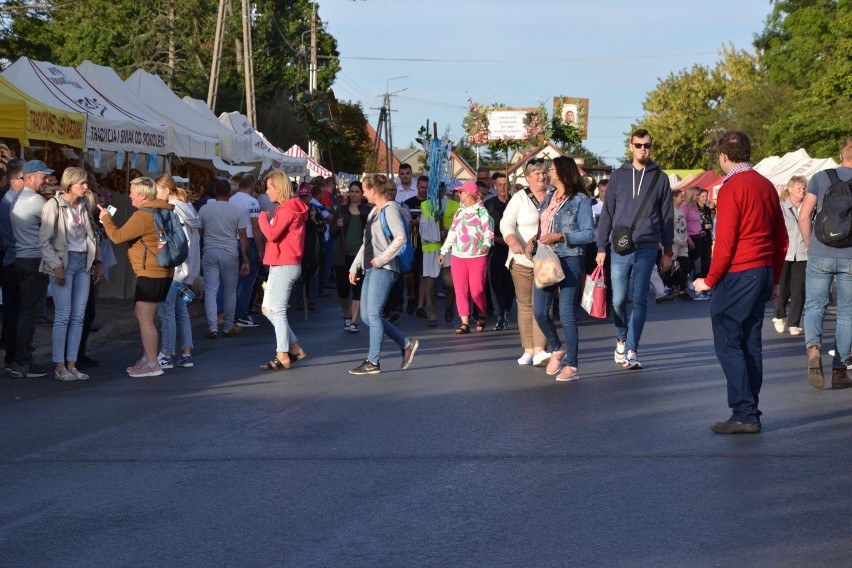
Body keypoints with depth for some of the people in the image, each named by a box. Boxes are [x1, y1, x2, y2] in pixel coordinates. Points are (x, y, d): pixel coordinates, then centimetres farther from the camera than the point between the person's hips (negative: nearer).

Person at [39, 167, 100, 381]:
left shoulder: (84, 204, 10)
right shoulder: (54, 205, -9)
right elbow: (44, 241, -11)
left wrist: (96, 262, 13)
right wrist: (56, 266, -16)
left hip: (83, 262, 6)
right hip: (64, 261, -6)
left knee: (78, 316, 4)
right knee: (63, 315, -6)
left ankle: (71, 365, 8)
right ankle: (59, 366, -1)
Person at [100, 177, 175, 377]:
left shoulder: (142, 216, -17)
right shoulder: (160, 212, 14)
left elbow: (117, 237, -13)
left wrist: (106, 218, 1)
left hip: (151, 273, -10)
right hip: (162, 271, 10)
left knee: (144, 317, -8)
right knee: (143, 315, 18)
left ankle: (152, 364, -7)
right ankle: (146, 358, 23)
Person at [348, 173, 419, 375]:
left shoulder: (390, 209, -8)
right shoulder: (373, 211, 20)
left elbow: (400, 238, -20)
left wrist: (381, 259, -18)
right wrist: (355, 267, 19)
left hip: (384, 269, -10)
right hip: (370, 269, 10)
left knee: (373, 314, -11)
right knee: (366, 316, 6)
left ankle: (373, 362, -7)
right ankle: (407, 343, 14)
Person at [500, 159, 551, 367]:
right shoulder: (519, 198, 2)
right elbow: (506, 223, -7)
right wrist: (513, 241, -26)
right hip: (523, 260, 0)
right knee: (525, 305, 4)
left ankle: (539, 351, -15)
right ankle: (528, 350, 12)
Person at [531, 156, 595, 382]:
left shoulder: (580, 200, -5)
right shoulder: (549, 198, 16)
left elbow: (589, 234, -11)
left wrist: (559, 236, -17)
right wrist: (534, 239, 2)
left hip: (569, 261, -7)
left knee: (567, 315, -6)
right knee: (539, 312, 4)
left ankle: (571, 366, 0)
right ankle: (557, 350, 27)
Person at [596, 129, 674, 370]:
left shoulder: (660, 179, 6)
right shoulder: (618, 176, 7)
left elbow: (667, 217, 9)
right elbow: (606, 214, 8)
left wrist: (668, 251, 6)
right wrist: (601, 248, 3)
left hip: (646, 249, -1)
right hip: (620, 249, 1)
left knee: (639, 300, -4)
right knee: (618, 300, 3)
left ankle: (631, 349, -2)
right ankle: (621, 339, 26)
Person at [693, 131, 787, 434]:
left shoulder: (732, 187, -12)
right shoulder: (766, 185, 12)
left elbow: (725, 241, -16)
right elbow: (781, 238, 15)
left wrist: (710, 280, -7)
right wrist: (774, 279, 21)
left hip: (738, 275, -8)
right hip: (764, 272, 8)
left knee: (727, 343, -4)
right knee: (750, 343, 11)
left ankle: (744, 414, -8)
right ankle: (750, 415, 13)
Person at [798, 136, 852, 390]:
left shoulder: (820, 177, 3)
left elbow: (803, 217, -3)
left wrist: (809, 243, 10)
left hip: (820, 255, 0)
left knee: (814, 306, 8)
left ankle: (813, 347, -21)